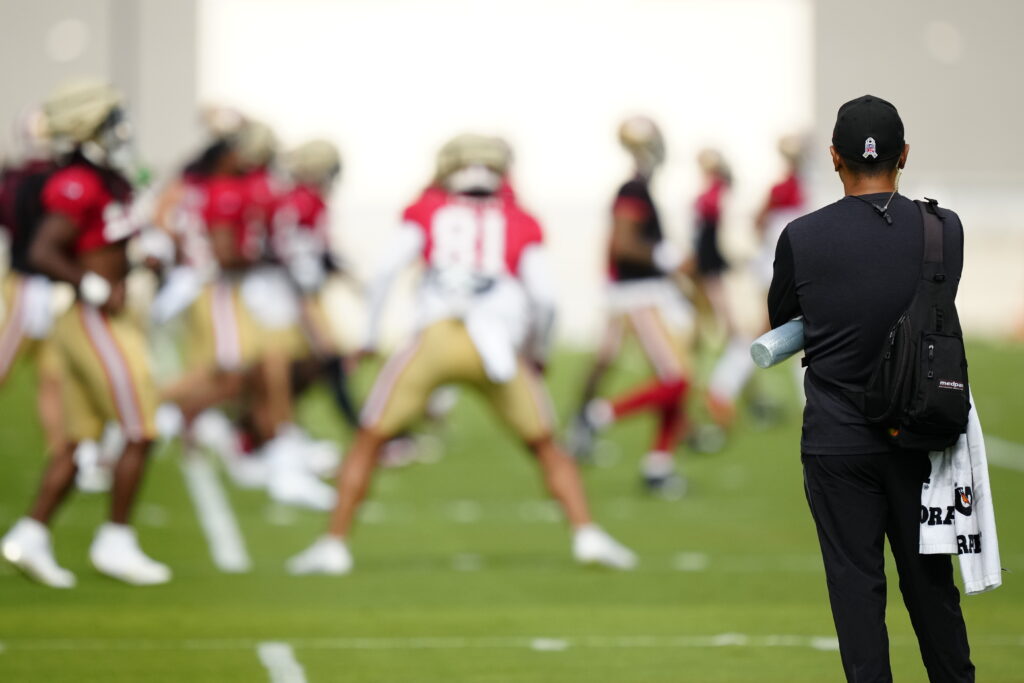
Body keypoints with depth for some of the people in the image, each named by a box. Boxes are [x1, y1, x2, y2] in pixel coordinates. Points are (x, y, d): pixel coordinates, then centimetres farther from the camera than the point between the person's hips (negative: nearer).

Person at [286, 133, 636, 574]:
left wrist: (370, 338, 17)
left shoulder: (428, 212, 20)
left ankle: (335, 543, 6)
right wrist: (538, 354, 25)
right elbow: (543, 295, 10)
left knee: (369, 442, 13)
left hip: (437, 337, -1)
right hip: (499, 347, 1)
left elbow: (388, 271, 8)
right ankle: (586, 534, 2)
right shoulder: (520, 225, 21)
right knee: (546, 449, 17)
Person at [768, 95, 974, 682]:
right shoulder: (944, 230, -5)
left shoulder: (803, 238, -9)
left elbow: (779, 320, 8)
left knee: (857, 584, 3)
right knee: (930, 580, 11)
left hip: (837, 441, -2)